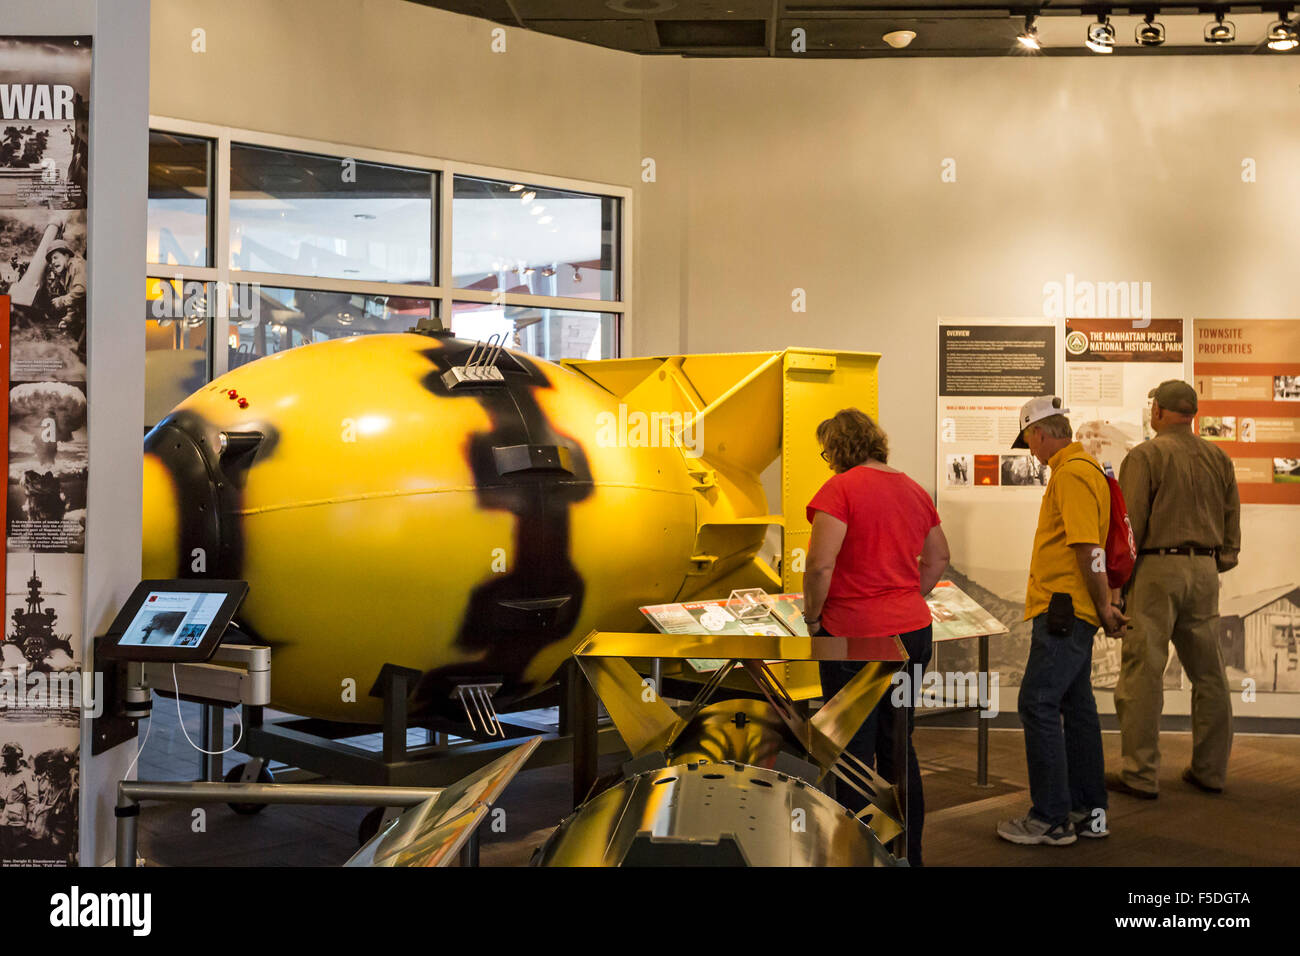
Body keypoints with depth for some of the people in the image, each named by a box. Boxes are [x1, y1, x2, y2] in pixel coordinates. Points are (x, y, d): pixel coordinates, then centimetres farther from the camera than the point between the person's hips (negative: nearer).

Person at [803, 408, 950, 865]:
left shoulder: (839, 488, -13)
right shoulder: (913, 489, 10)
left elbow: (820, 564, -21)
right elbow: (938, 558, 20)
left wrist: (812, 617, -8)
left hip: (857, 636, -7)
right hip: (914, 629, 7)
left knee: (854, 752, 2)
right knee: (898, 745, 18)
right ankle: (908, 852, 27)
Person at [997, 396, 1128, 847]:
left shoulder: (1072, 474, -16)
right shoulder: (1081, 468, 17)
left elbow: (1089, 549, -21)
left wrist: (1104, 607, -13)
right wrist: (1102, 606, 17)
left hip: (1062, 610, -11)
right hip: (1072, 611, 11)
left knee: (1038, 705, -7)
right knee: (1076, 705, 14)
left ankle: (1051, 819, -3)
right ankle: (1088, 812, 21)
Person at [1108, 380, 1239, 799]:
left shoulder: (1145, 456, -7)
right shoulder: (1219, 459, 11)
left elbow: (1129, 524, -12)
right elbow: (1231, 525, 14)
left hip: (1156, 567, -6)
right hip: (1203, 569, 6)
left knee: (1143, 672, -3)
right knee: (1208, 672, 12)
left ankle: (1140, 774, -2)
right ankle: (1210, 769, 18)